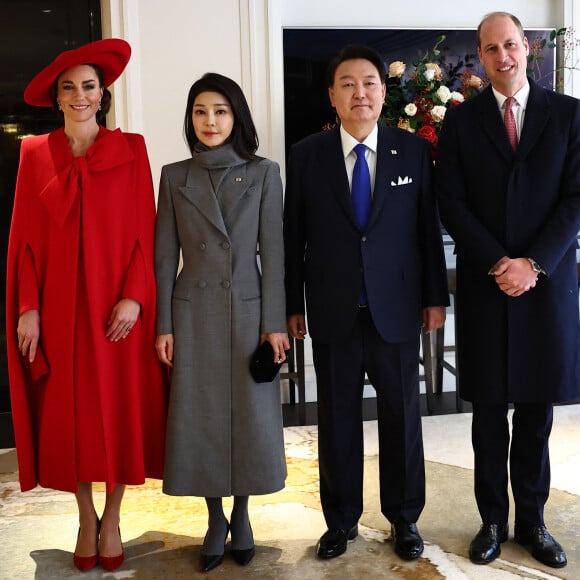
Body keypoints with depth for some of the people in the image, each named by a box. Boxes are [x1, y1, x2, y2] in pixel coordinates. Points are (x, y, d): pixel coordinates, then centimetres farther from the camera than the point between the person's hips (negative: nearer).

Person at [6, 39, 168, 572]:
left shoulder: (130, 150, 2)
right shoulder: (35, 154, 6)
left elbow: (144, 230, -2)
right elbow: (25, 239, 3)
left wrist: (134, 296, -12)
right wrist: (27, 308, -5)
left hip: (116, 307, -1)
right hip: (58, 307, 1)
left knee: (119, 409, 5)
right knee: (67, 412, 7)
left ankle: (112, 520, 21)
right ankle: (86, 518, 24)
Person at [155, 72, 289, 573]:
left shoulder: (263, 173, 1)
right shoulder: (175, 176, 5)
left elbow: (273, 252, -2)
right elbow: (165, 255, 4)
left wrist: (275, 322, -6)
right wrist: (163, 325, -1)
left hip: (247, 310, -1)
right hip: (193, 313, 1)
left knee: (250, 415, 5)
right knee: (199, 416, 4)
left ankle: (241, 515, 25)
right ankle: (215, 519, 22)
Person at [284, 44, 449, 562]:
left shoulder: (414, 151, 1)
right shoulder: (306, 155, 1)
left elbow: (429, 227, 3)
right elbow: (293, 235, 2)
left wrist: (436, 297, 2)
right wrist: (292, 305, 1)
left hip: (397, 307, 0)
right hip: (333, 311, 0)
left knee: (402, 416, 9)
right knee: (337, 419, 9)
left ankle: (404, 518, 27)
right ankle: (341, 520, 26)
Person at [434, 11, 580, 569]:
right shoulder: (460, 120, 4)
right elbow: (451, 204, -2)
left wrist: (533, 262, -13)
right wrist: (498, 264, -12)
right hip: (484, 284, 0)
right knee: (488, 410, 7)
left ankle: (532, 520, 23)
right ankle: (493, 520, 21)